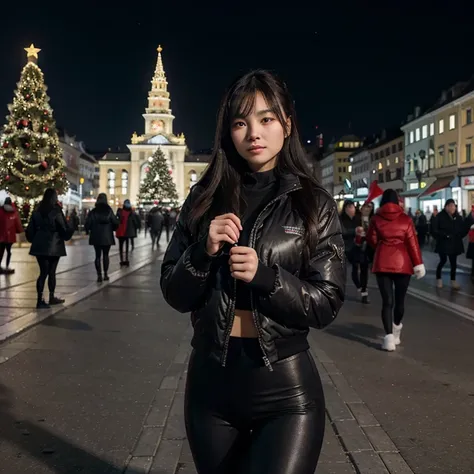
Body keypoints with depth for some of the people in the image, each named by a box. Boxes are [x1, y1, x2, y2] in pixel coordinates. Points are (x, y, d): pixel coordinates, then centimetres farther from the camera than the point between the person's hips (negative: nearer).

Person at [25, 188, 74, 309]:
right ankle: (52, 297, 17)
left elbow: (30, 230, 8)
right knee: (51, 272, 8)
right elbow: (64, 229, -9)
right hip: (53, 246, -4)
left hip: (39, 245, 4)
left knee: (43, 272, 5)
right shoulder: (56, 211, -10)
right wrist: (71, 228, 9)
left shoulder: (37, 211, 6)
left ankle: (40, 300, 0)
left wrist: (33, 240, 21)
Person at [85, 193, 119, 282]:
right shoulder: (109, 211, -5)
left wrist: (88, 231, 12)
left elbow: (87, 223, -8)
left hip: (96, 237, 0)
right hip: (107, 237, 0)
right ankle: (105, 274, 12)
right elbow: (115, 223, -7)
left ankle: (99, 275, -2)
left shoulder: (93, 212, -4)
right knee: (105, 255, 12)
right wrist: (112, 229, 13)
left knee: (98, 255, 5)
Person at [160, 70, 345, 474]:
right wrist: (203, 251, -17)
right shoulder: (205, 199, 1)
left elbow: (326, 304, -7)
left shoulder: (313, 203, -4)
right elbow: (175, 295, 1)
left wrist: (265, 276, -21)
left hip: (285, 388, -2)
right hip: (209, 380, 3)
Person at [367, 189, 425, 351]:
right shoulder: (406, 219, 0)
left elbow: (371, 240, 6)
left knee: (387, 300, -1)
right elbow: (412, 243, -3)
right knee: (399, 299, 14)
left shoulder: (376, 219, 2)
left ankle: (389, 336, -12)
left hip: (383, 263, 0)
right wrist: (418, 264, -2)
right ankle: (396, 328, 34)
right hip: (402, 263, 0)